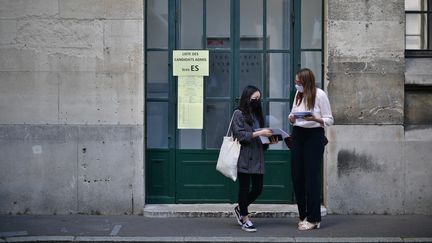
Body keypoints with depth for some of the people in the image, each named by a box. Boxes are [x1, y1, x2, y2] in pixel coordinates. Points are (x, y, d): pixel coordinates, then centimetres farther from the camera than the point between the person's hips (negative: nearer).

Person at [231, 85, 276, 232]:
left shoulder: (257, 114, 17)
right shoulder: (239, 114, -4)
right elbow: (240, 135, -13)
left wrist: (269, 141, 2)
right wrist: (259, 133, -17)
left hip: (257, 158, 7)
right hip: (243, 158, -6)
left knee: (258, 188, 5)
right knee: (244, 188, 1)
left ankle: (240, 208, 28)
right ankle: (245, 219, 13)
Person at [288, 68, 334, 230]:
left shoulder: (319, 95, -8)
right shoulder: (298, 95, 11)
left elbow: (329, 120, -6)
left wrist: (315, 119, -23)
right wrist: (291, 118, -4)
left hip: (314, 135, -6)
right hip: (298, 135, 6)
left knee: (312, 176, -5)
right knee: (297, 175, 4)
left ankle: (313, 219, 1)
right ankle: (303, 216, 15)